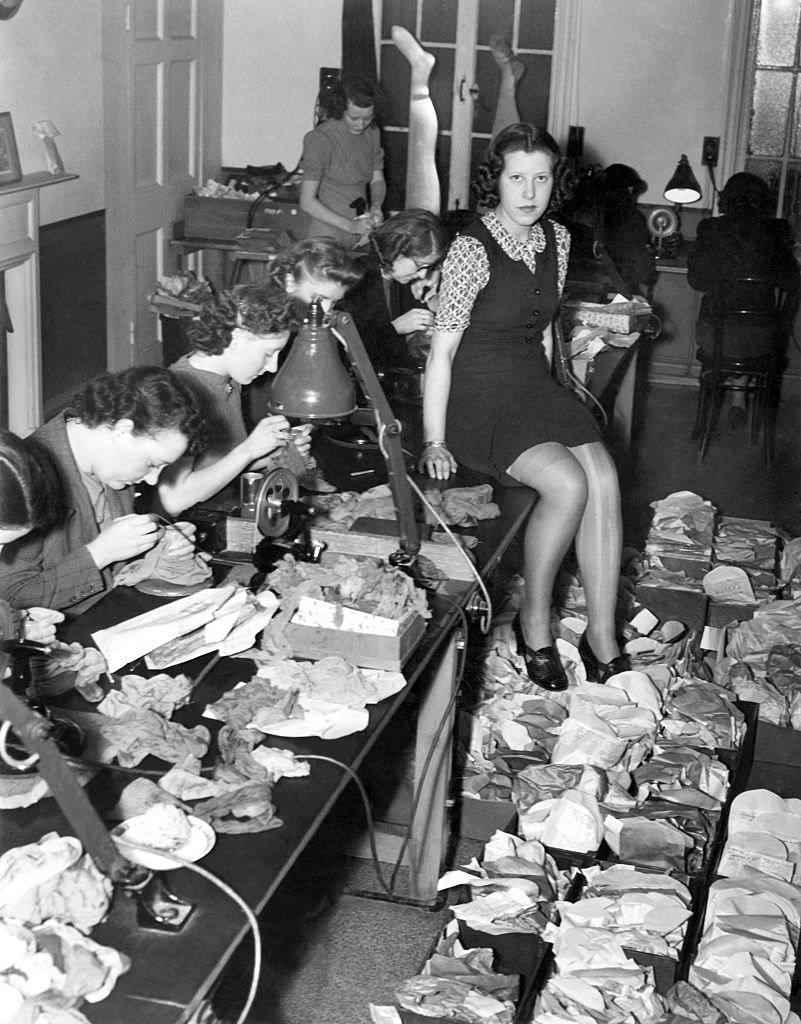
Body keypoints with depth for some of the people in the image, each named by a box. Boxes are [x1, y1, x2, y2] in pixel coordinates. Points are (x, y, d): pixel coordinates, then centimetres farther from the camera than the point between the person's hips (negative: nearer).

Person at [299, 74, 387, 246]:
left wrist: (376, 206, -10)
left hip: (362, 231, 6)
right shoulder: (320, 139, -16)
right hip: (329, 236, -6)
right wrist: (350, 226, -27)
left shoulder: (371, 133, 4)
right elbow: (307, 202, -19)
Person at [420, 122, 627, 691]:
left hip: (536, 386, 6)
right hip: (478, 396, -6)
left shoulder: (557, 239, 8)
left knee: (604, 477, -20)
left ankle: (603, 639, -14)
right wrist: (434, 442, -13)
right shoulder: (473, 249, -14)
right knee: (567, 482, -27)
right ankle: (535, 623, -6)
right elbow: (443, 348, -13)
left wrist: (548, 396, 17)